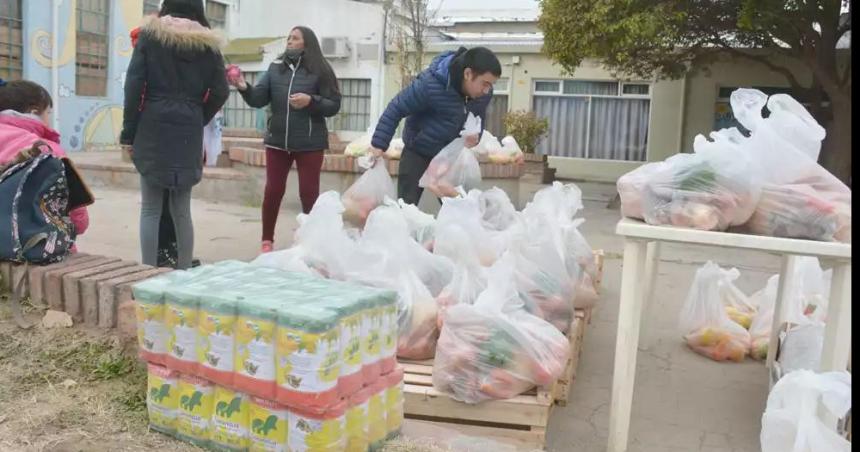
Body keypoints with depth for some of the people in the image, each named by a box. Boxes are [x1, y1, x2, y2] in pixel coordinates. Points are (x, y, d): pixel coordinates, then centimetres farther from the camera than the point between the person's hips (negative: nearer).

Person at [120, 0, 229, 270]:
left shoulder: (150, 33, 3)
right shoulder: (208, 43, 8)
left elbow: (134, 84, -3)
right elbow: (220, 92, 3)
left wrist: (129, 132, 0)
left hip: (153, 127, -2)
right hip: (189, 133, 2)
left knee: (151, 209, 4)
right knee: (182, 210, 7)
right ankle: (184, 274, 10)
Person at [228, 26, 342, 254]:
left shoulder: (320, 70, -3)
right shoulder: (275, 68, 6)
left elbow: (334, 105, -5)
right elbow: (259, 99, 0)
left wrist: (311, 101, -21)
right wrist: (244, 88, -19)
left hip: (309, 143, -3)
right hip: (277, 140, 3)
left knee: (309, 192, 3)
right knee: (273, 191, 5)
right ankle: (267, 240, 19)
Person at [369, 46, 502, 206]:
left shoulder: (484, 94, -12)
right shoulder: (430, 84, -29)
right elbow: (395, 109, -20)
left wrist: (476, 135, -16)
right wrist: (379, 145, -23)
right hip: (418, 153, -4)